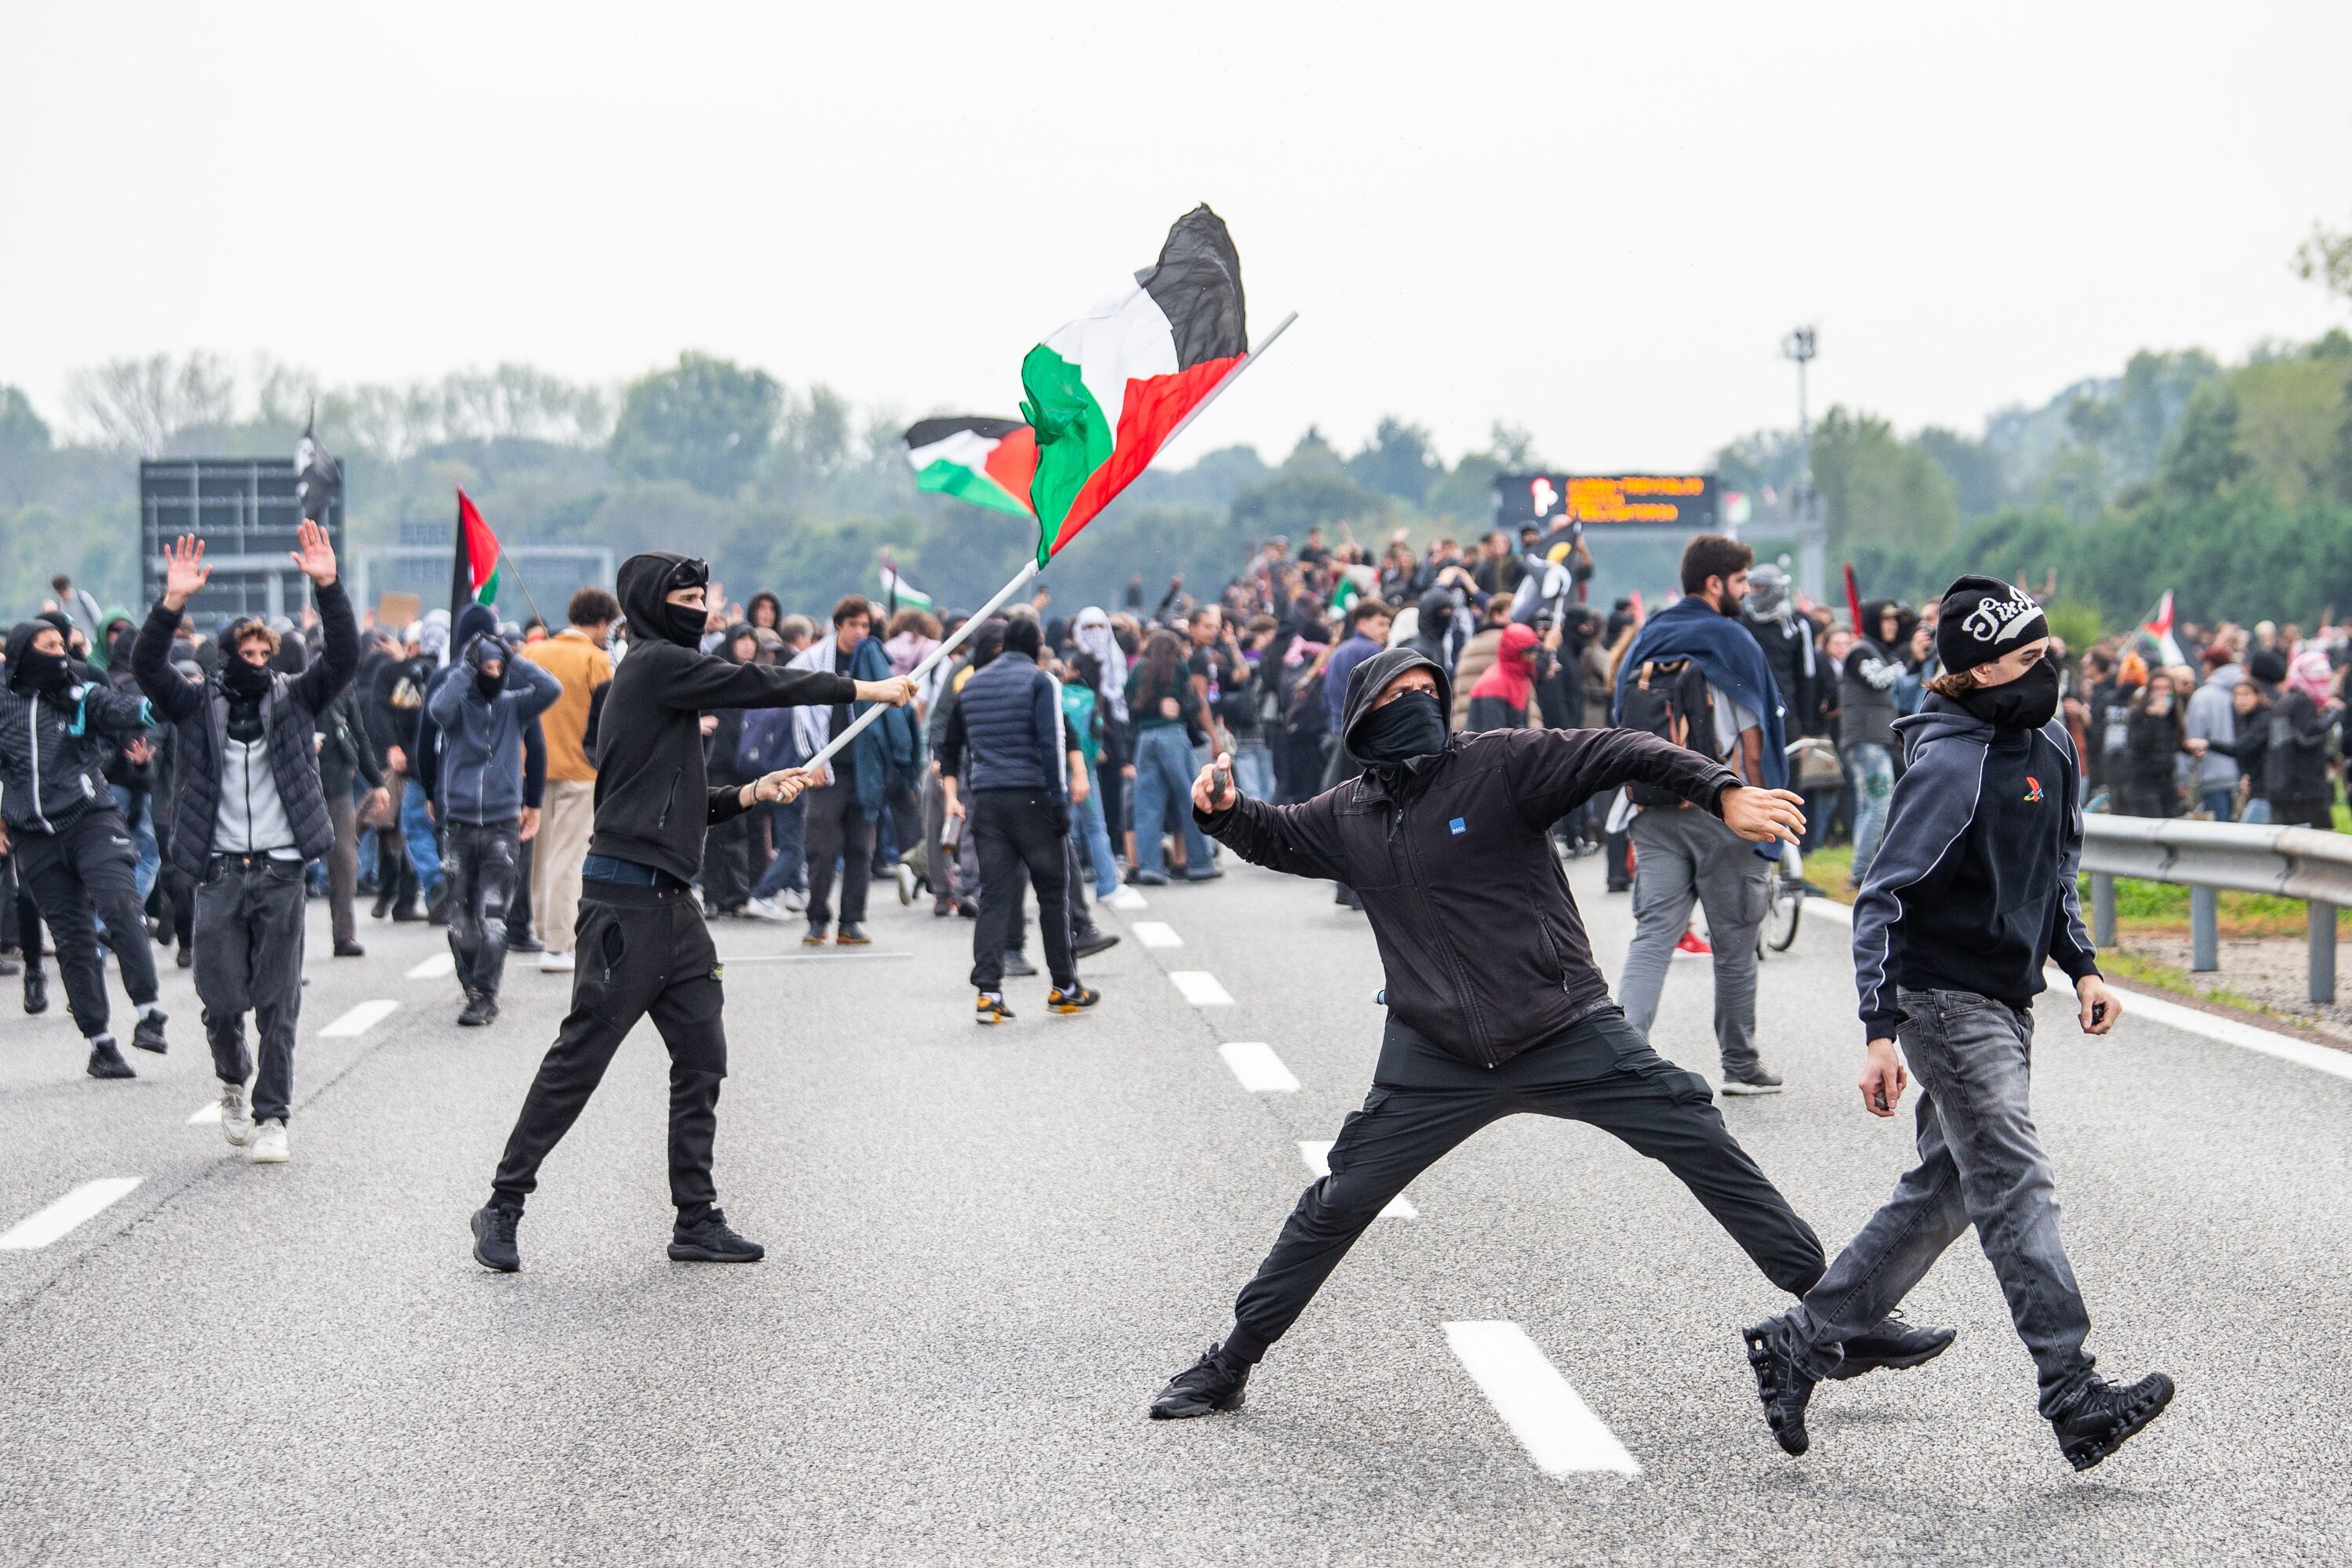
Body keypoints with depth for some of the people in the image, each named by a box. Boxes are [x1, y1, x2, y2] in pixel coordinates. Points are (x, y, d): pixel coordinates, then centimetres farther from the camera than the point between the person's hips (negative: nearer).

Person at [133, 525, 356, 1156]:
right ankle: (233, 1084, 30)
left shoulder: (294, 699, 9)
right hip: (219, 872, 0)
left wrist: (328, 587, -18)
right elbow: (147, 666, -8)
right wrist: (173, 602, -22)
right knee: (222, 998, 3)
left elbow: (343, 657, -4)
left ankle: (272, 1115, 5)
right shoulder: (197, 706, 7)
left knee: (279, 1003, -1)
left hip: (280, 872, 0)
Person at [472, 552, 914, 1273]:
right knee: (579, 1059, -5)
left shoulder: (666, 675, 21)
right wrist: (864, 690, -7)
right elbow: (754, 685, -13)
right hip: (627, 898, -10)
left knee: (702, 1060, 7)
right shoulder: (654, 665, -8)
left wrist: (748, 794, 9)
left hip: (670, 902, 10)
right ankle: (503, 1207, 3)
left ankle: (697, 1220, 11)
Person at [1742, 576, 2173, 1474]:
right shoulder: (1952, 763, -17)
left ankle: (1798, 1346, 19)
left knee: (1942, 1193, 11)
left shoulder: (2051, 748, 9)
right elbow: (1883, 899, -17)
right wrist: (1880, 1034, -21)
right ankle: (2076, 1402, -15)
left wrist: (2083, 968, 11)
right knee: (2015, 1188, -12)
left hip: (2008, 1002, 9)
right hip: (1945, 1001, -9)